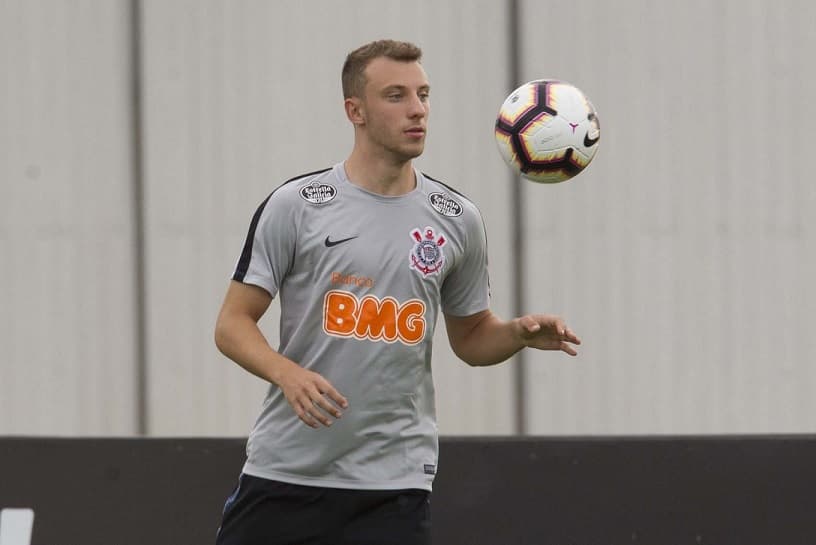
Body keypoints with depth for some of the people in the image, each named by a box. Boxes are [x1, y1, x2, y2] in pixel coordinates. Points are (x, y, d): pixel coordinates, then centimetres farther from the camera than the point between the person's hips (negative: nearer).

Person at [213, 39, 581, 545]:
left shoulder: (456, 219, 6)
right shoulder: (295, 206, -3)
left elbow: (470, 337, 18)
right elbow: (233, 324, -2)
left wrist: (521, 333, -4)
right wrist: (288, 374, -21)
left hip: (394, 484, 1)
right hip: (285, 469, -1)